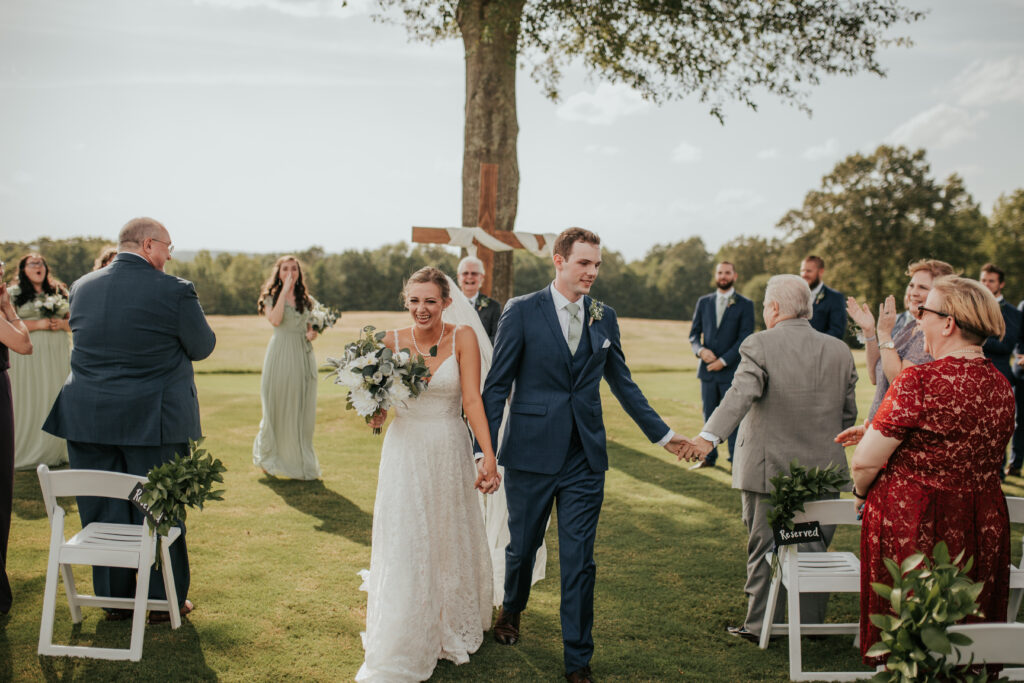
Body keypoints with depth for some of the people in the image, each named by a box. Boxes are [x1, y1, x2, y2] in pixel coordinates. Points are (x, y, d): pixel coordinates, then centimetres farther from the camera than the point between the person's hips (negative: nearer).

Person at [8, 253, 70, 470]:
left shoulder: (59, 292, 16)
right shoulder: (14, 294, 4)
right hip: (29, 355, -4)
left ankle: (55, 451, 11)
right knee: (31, 402, -4)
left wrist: (62, 324, -4)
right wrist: (39, 324, -14)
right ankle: (29, 454, 3)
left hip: (59, 355, 4)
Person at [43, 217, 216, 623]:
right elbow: (203, 347, -5)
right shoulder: (174, 291, -13)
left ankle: (114, 600, 25)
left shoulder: (82, 287, 3)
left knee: (102, 512, 14)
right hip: (153, 419, -4)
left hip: (88, 418, 4)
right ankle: (165, 601, 20)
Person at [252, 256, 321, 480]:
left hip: (303, 356, 3)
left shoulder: (307, 300, 12)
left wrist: (313, 333, -3)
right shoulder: (271, 297, 3)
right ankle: (270, 459, 18)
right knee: (277, 407, 2)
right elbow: (275, 320, -16)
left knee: (303, 410, 4)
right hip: (280, 355, -3)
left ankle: (302, 461, 14)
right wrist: (284, 290, -14)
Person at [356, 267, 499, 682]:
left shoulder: (462, 338, -8)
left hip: (450, 452, 0)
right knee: (403, 547, 2)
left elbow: (472, 401, -13)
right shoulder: (392, 342, -4)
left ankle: (450, 630, 39)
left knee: (450, 542, 15)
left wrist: (488, 456, -20)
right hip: (405, 451, 0)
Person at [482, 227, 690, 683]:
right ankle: (511, 608, 47)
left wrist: (662, 433, 16)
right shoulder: (521, 311, -5)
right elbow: (497, 385, -5)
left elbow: (622, 383, 15)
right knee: (522, 546, 15)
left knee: (579, 561, 4)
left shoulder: (604, 318, 7)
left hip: (585, 458, 2)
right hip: (532, 454, -2)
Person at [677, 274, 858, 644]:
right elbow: (848, 414, 10)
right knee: (815, 550, 16)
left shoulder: (759, 345, -10)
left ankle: (760, 625, 18)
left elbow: (740, 395, -25)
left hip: (769, 468, -4)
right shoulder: (840, 351, 4)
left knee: (764, 549, 9)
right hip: (822, 469, 4)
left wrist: (709, 436, -33)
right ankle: (811, 625, 26)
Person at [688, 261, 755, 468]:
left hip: (731, 370, -3)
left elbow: (745, 339, -7)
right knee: (709, 416, 9)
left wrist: (723, 360, -13)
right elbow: (694, 334, 11)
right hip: (708, 369, 4)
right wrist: (701, 350, -10)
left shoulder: (745, 305, 0)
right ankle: (709, 457, 18)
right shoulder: (704, 302, 11)